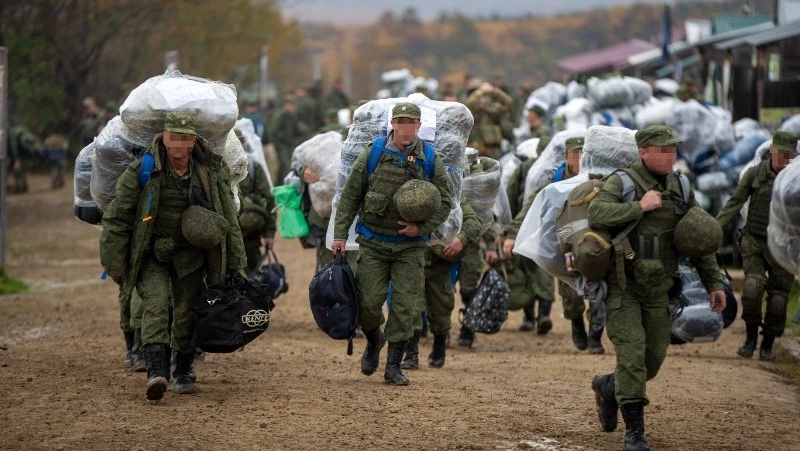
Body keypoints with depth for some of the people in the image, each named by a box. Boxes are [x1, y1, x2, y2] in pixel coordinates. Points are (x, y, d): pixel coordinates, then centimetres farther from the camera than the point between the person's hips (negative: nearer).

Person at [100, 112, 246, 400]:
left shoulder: (212, 174, -7)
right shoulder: (141, 171, -15)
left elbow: (229, 221, 3)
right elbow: (116, 218, -8)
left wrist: (236, 265, 5)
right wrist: (114, 265, -6)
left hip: (190, 252, 2)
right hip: (151, 252, -2)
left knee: (187, 309, 4)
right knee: (155, 302, -20)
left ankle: (184, 371, 25)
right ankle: (156, 371, -33)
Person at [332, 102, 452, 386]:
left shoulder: (430, 160, -1)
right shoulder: (372, 154, -4)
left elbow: (444, 203, 3)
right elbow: (350, 196, 1)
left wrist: (421, 227, -12)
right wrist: (340, 234, -4)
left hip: (410, 246, 1)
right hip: (374, 242, -1)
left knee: (405, 305, -4)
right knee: (369, 299, -5)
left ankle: (393, 367, 5)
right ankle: (373, 341, 27)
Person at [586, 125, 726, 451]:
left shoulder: (680, 188, 4)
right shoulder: (621, 183, -11)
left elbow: (698, 240, 11)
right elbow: (596, 214, -30)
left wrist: (714, 283, 7)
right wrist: (639, 207, -28)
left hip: (657, 290, 5)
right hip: (621, 287, -5)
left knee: (654, 358, 8)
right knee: (632, 354, -13)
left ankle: (608, 387, 36)